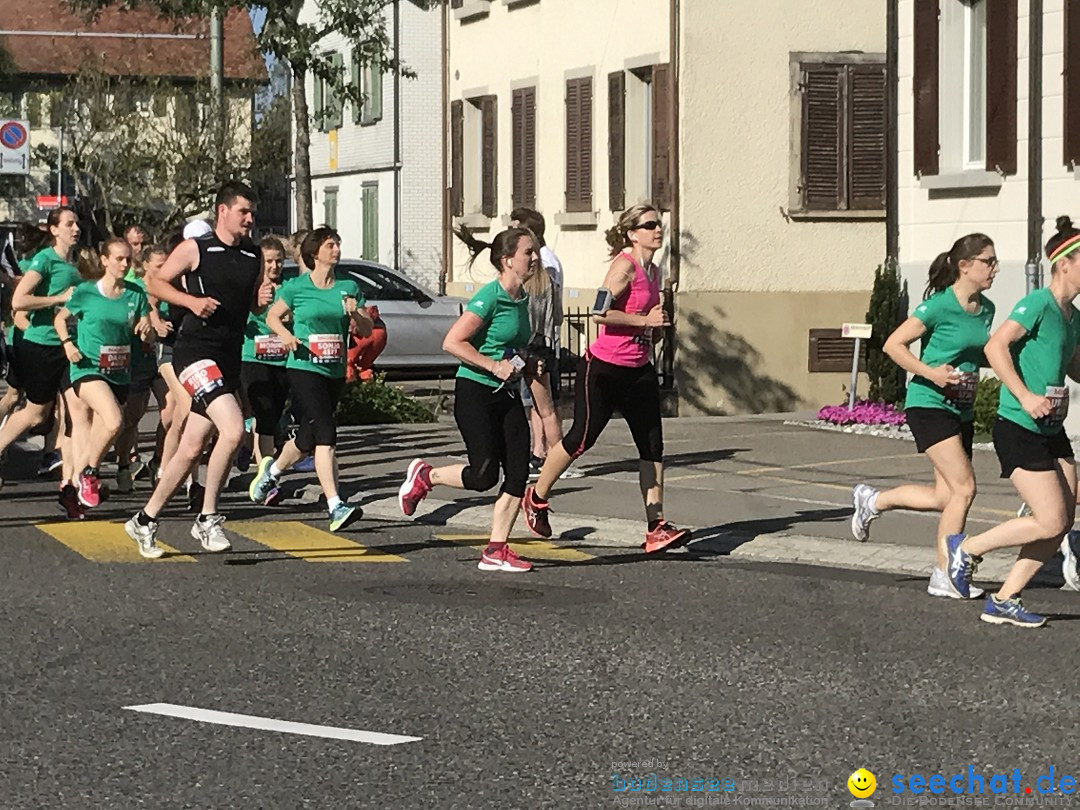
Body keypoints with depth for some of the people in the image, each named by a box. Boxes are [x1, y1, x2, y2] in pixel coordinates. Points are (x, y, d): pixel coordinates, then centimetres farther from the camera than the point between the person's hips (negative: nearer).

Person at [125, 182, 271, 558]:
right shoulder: (195, 249, -3)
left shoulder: (253, 255, 14)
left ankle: (145, 520, 22)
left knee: (191, 450, 9)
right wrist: (191, 300, -14)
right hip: (196, 352, -7)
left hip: (229, 358, 7)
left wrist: (261, 299, 2)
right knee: (233, 430, -23)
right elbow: (155, 283, 1)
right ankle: (208, 518, -11)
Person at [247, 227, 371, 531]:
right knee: (325, 434, -18)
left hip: (335, 372, 5)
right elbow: (272, 316, 12)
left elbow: (367, 330, 9)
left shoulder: (348, 288, 8)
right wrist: (285, 334, -8)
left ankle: (273, 469, 46)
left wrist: (355, 314, -12)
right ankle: (336, 506, -24)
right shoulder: (297, 287, -1)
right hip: (304, 368, -5)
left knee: (308, 437, 16)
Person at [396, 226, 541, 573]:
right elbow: (452, 342, -20)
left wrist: (526, 364, 7)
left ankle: (496, 551, 4)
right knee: (484, 475, -13)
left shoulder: (522, 299, 10)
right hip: (475, 392, -8)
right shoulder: (490, 297, -15)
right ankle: (424, 476, 14)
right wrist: (495, 366, -21)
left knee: (518, 472, -2)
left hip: (507, 395, 8)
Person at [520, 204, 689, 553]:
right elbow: (600, 312, -25)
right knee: (582, 438, 0)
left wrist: (657, 326, 10)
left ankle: (656, 527, -3)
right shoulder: (625, 265, -14)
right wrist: (644, 321, -21)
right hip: (603, 368, -8)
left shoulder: (653, 271, 12)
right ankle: (536, 498, 22)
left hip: (639, 370, 8)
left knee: (653, 445, -2)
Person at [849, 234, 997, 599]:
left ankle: (872, 500, 28)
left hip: (962, 410, 8)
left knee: (945, 497, 6)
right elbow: (893, 345, -13)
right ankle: (945, 576, -4)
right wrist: (931, 373, -23)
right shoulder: (939, 306, -15)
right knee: (964, 487, -14)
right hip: (930, 405, -8)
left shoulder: (985, 309, 8)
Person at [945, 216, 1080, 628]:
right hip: (1019, 430, -9)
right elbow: (996, 346, -26)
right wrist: (1025, 397, -30)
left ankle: (1004, 600, 13)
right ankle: (968, 548, 9)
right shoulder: (1038, 304, -15)